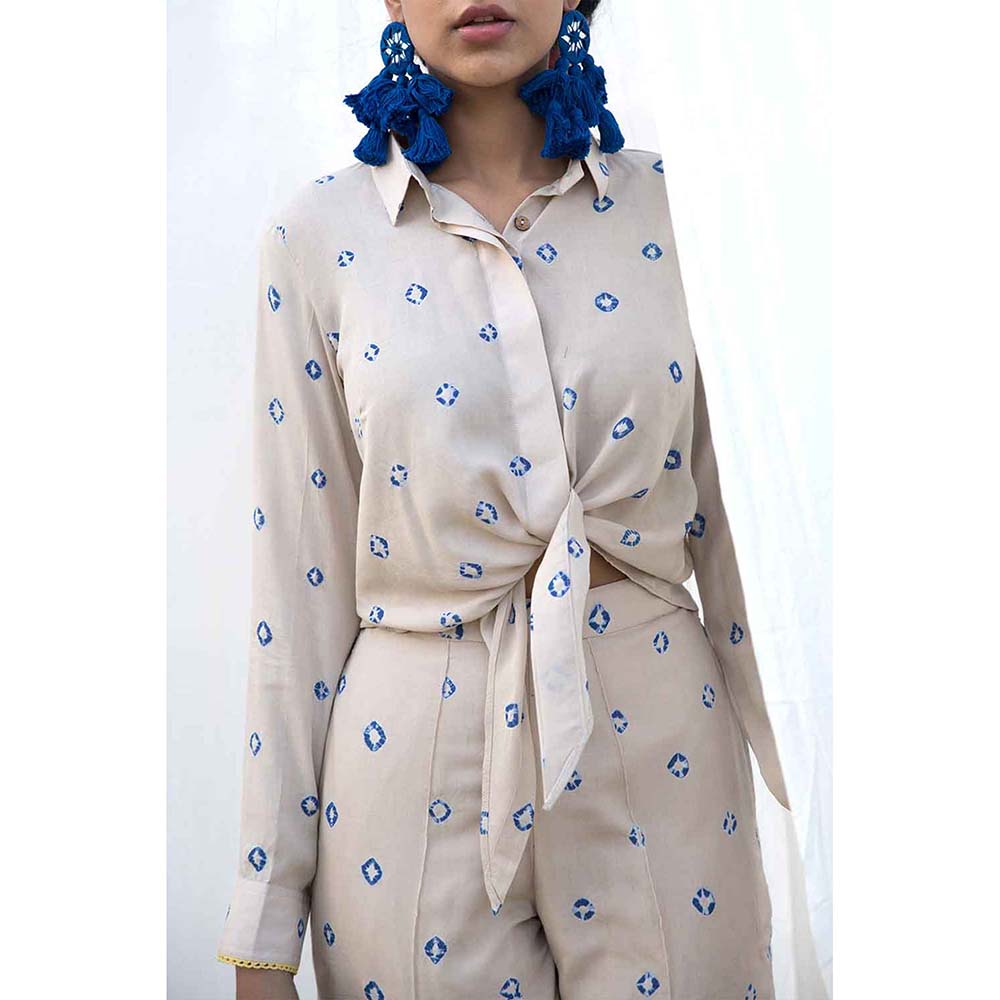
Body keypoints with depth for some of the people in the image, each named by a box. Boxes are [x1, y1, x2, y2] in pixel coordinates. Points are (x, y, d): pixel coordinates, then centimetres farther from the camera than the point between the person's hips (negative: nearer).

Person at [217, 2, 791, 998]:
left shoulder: (673, 203, 0)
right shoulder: (323, 232, -3)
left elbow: (731, 513, 5)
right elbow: (298, 576, -2)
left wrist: (779, 791, 7)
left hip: (659, 742, 2)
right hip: (413, 753, -1)